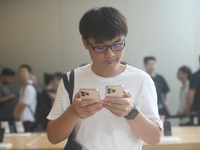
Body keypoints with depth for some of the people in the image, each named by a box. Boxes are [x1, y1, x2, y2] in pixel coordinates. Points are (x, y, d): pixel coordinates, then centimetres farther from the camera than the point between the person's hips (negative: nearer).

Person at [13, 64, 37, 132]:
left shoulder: (29, 88, -15)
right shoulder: (24, 87, 15)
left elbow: (24, 104, -16)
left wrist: (17, 114, -3)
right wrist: (16, 112, 4)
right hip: (23, 120, 9)